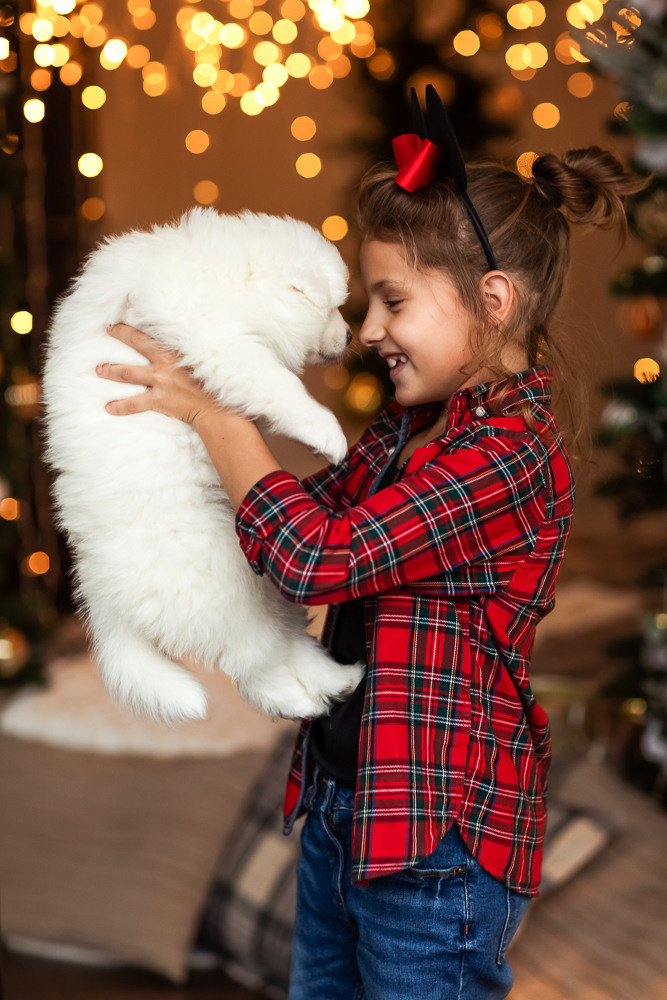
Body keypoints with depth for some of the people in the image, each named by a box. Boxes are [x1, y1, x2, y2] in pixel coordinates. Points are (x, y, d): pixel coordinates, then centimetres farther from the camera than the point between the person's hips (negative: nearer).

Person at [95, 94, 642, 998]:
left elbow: (317, 556, -27)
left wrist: (214, 413, -16)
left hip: (437, 838, -9)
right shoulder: (409, 426, 7)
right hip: (343, 805, 9)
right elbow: (315, 509, 18)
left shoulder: (510, 452, -22)